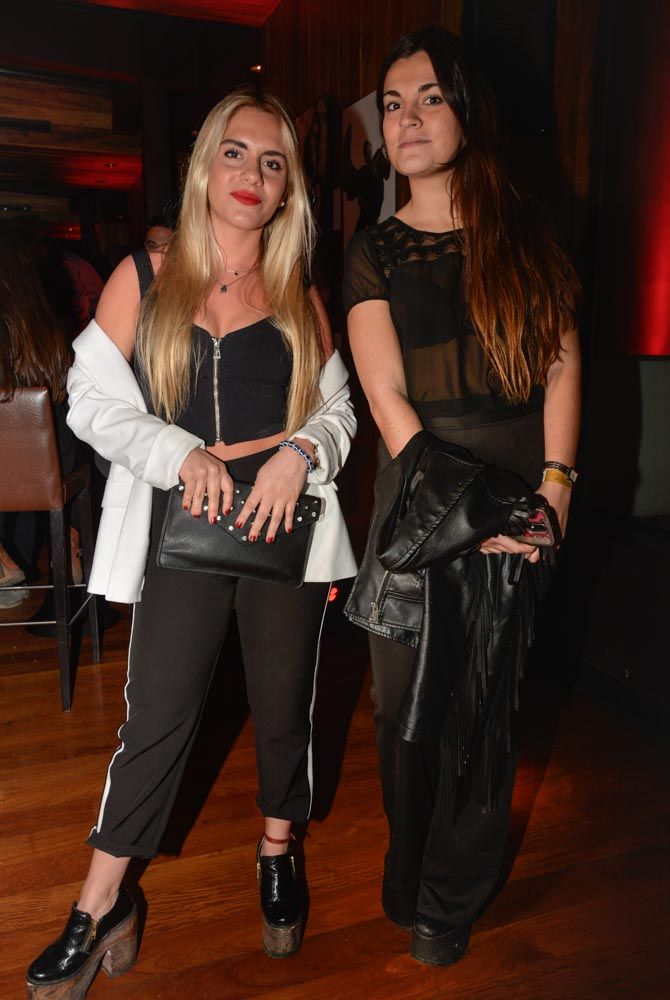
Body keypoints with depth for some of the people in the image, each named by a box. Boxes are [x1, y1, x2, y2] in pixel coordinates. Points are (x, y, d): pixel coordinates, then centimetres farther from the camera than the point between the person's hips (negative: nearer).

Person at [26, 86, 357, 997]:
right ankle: (101, 910, 23)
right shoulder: (143, 278, 2)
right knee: (157, 715, 4)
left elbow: (338, 407, 11)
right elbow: (95, 399, 0)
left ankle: (278, 856, 38)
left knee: (284, 706, 12)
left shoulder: (301, 296, 7)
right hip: (185, 524, -1)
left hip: (286, 521, 2)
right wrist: (181, 454, -15)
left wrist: (302, 451, -11)